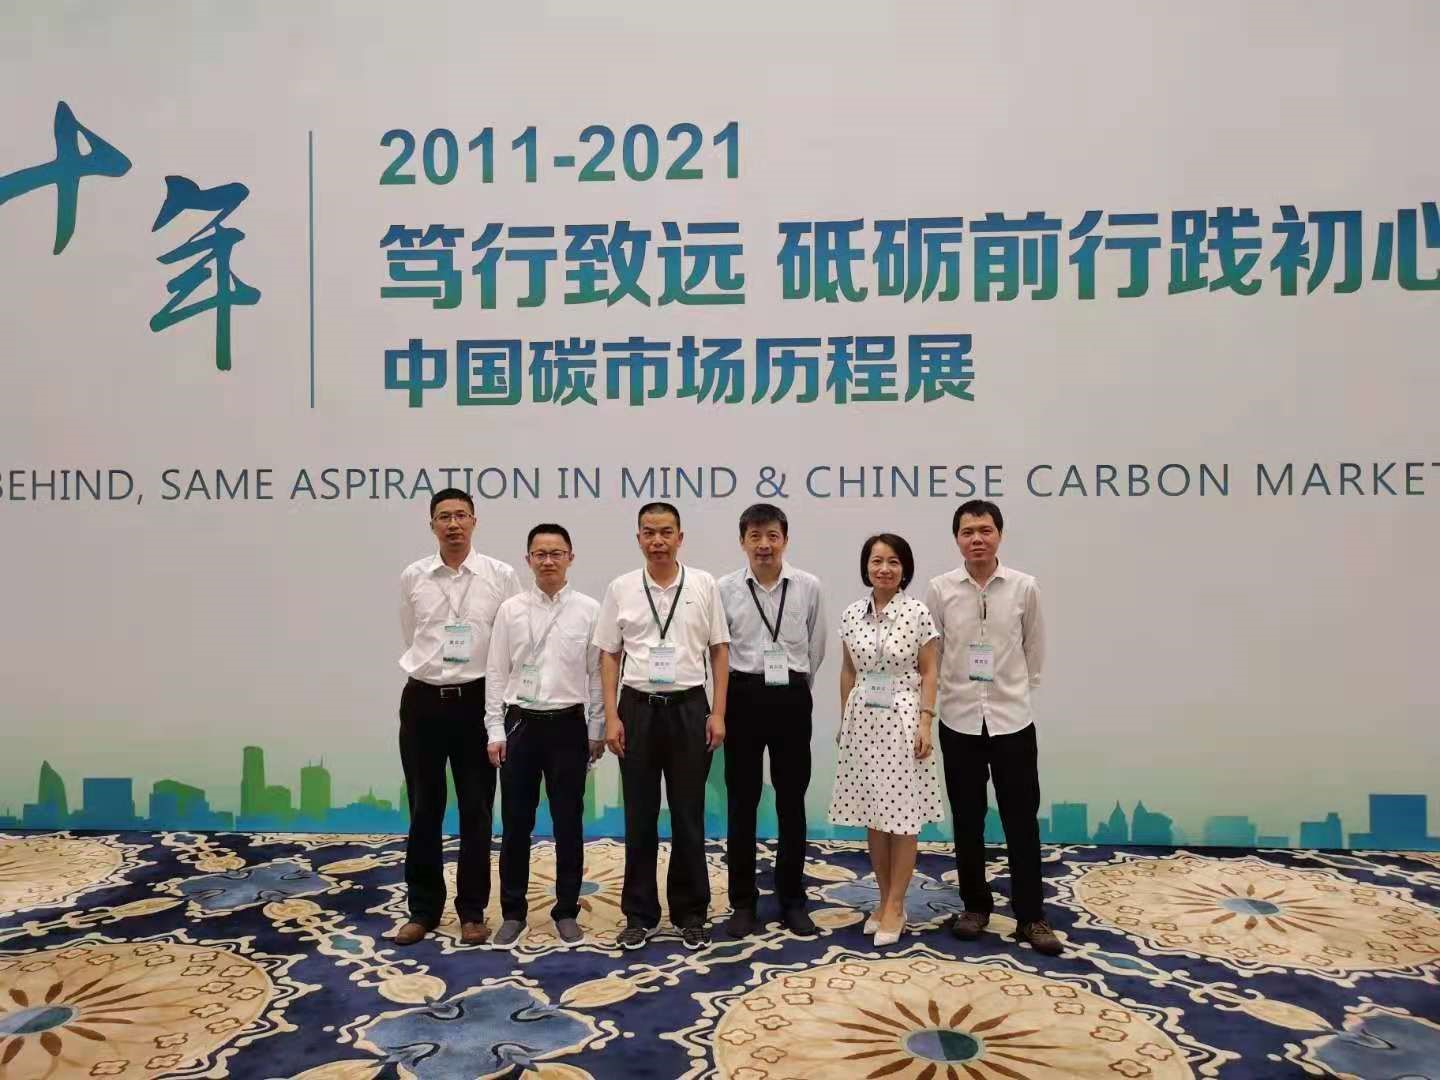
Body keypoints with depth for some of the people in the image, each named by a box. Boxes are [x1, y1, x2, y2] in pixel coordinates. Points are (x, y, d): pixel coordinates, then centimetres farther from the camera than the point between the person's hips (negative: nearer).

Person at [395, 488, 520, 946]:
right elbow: (411, 638, 15)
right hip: (423, 701, 1)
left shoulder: (501, 575, -3)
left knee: (476, 811, 7)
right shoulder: (412, 577, 2)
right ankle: (423, 908, 24)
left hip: (476, 700, -1)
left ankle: (472, 911, 21)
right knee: (424, 811, 9)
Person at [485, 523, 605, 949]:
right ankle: (513, 912, 23)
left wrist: (596, 731, 0)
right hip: (520, 723, 1)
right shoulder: (510, 610, 2)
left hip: (568, 724, -1)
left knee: (568, 823, 8)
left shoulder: (589, 610, -2)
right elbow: (496, 673, 4)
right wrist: (495, 730, 0)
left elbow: (597, 674, 1)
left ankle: (566, 911, 24)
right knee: (516, 824, 8)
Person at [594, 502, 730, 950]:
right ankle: (640, 914, 22)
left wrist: (718, 713, -3)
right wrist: (611, 716, -3)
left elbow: (719, 651, 2)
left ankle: (691, 913, 22)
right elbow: (609, 656, 4)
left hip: (688, 707, 0)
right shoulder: (621, 588, 1)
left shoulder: (703, 585, 0)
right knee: (639, 817, 8)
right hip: (638, 708, 1)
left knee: (688, 816, 7)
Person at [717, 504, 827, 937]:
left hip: (792, 698, 1)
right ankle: (743, 902, 20)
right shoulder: (725, 589, -3)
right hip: (744, 697, 0)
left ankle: (792, 899, 23)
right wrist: (730, 697, 7)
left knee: (792, 801, 9)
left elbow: (816, 646, 8)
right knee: (741, 802, 7)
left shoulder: (808, 586, -1)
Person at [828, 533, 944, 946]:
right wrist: (843, 721, 11)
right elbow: (848, 672, 11)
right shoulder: (851, 614, 4)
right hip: (863, 720, 4)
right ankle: (884, 899, 24)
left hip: (903, 719, -3)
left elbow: (929, 673, -4)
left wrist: (925, 722, -11)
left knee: (902, 816, 2)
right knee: (873, 815, 10)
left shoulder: (918, 613, -6)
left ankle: (895, 906, 14)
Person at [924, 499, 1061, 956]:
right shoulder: (939, 590, -4)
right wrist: (930, 702, 3)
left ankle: (1030, 916, 17)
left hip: (1012, 719, 0)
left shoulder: (1024, 588, -3)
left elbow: (1034, 650, 8)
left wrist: (1016, 689, 11)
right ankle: (975, 906, 26)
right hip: (959, 720, 0)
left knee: (1021, 820, 5)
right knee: (967, 821, 11)